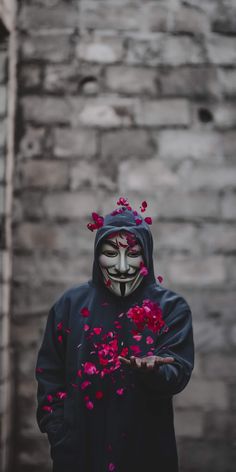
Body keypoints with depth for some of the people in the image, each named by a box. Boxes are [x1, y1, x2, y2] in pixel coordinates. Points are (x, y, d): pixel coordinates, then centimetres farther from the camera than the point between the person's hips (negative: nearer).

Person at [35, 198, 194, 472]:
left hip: (145, 449, -1)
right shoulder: (71, 304, 0)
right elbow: (50, 375, 2)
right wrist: (60, 437, -7)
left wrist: (152, 371, -34)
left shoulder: (171, 308, -4)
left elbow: (178, 373, -13)